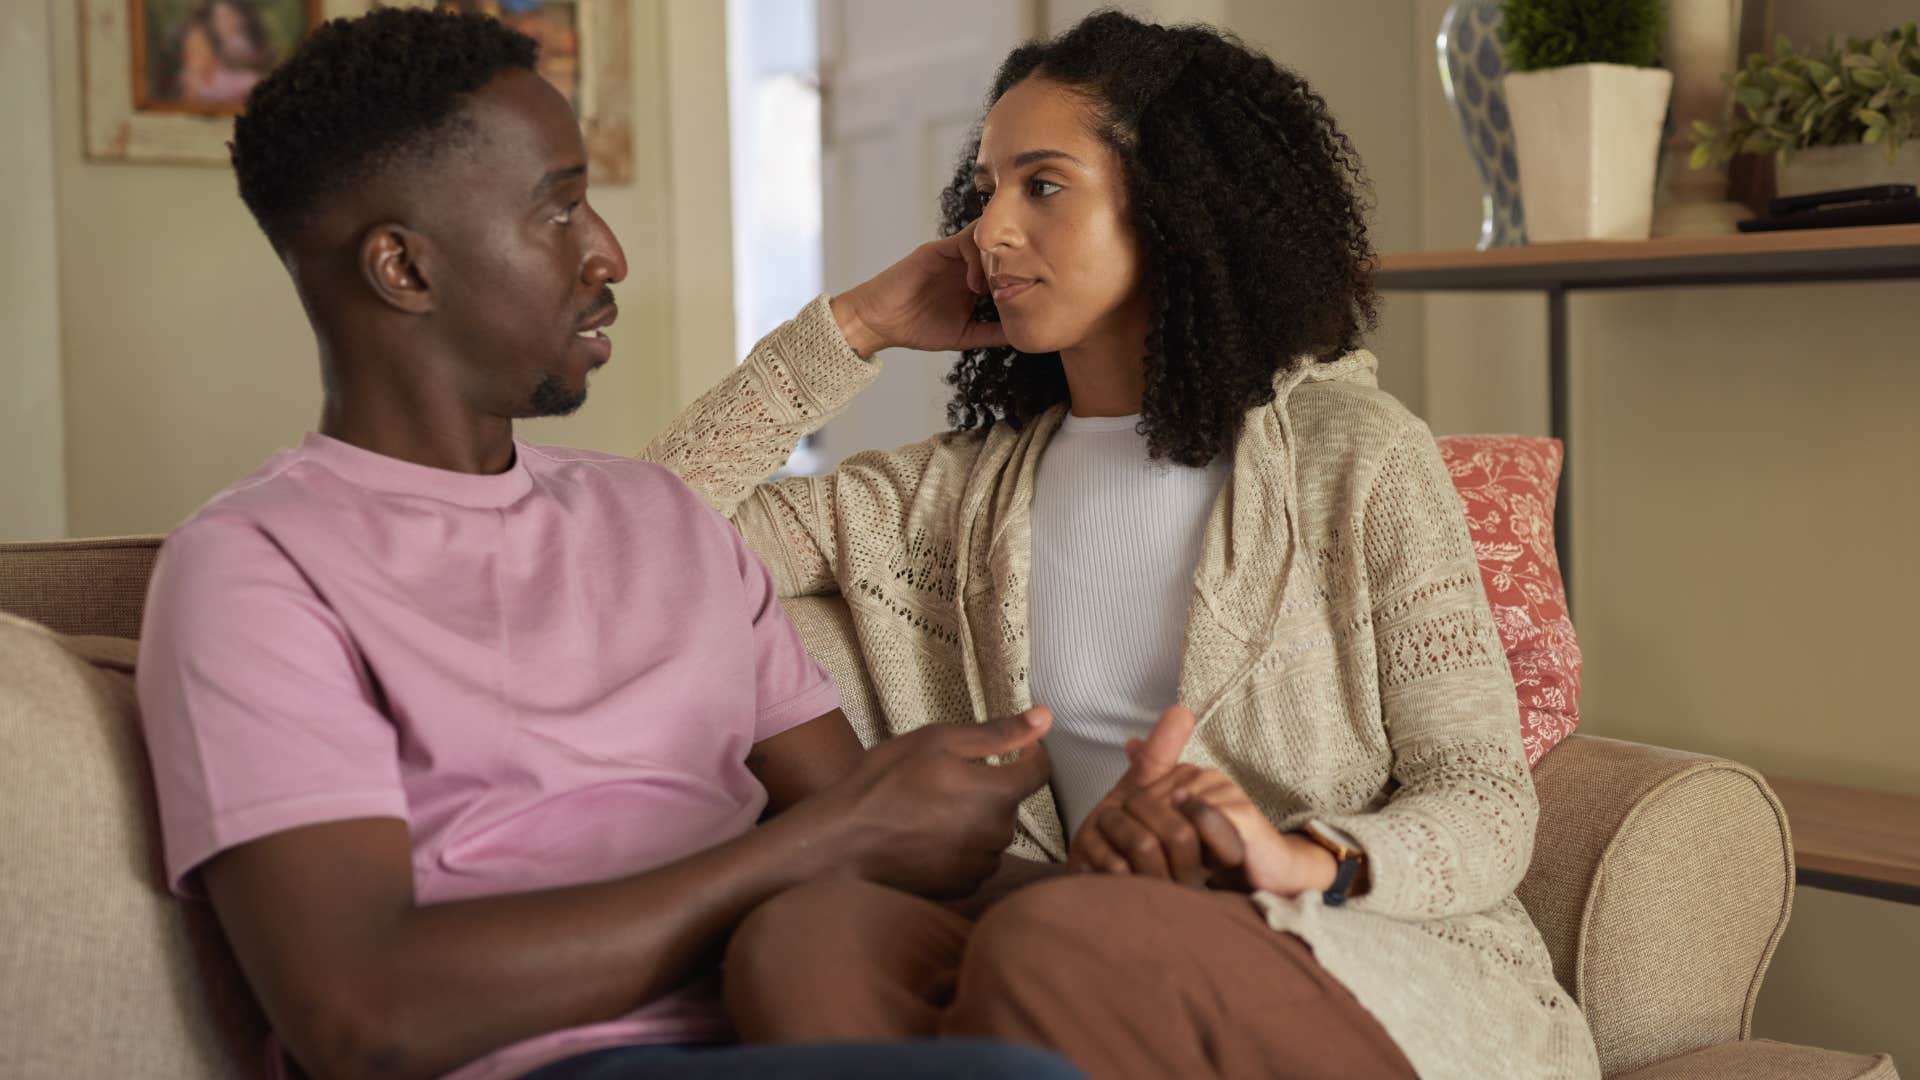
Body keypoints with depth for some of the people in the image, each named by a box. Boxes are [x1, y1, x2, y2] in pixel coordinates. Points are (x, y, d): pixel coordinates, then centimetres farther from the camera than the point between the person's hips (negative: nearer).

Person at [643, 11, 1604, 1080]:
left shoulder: (1351, 451, 4)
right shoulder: (963, 491, 17)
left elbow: (1488, 800, -1)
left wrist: (1304, 859, -23)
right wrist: (857, 324, 10)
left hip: (1389, 968, -2)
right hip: (1122, 984, 3)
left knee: (1049, 940, -36)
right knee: (803, 938, -31)